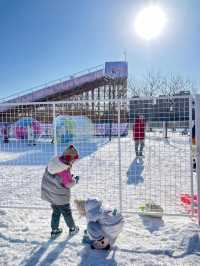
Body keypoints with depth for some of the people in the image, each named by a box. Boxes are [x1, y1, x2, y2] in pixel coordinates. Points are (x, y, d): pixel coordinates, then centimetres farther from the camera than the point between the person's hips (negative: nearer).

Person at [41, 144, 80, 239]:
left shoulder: (55, 160, -11)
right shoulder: (65, 171, -32)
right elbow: (69, 184, -19)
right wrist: (75, 180, 1)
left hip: (49, 193, 7)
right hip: (60, 196, -6)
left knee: (56, 212, 24)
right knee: (66, 213, 16)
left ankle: (54, 230, 35)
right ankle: (72, 229, 35)